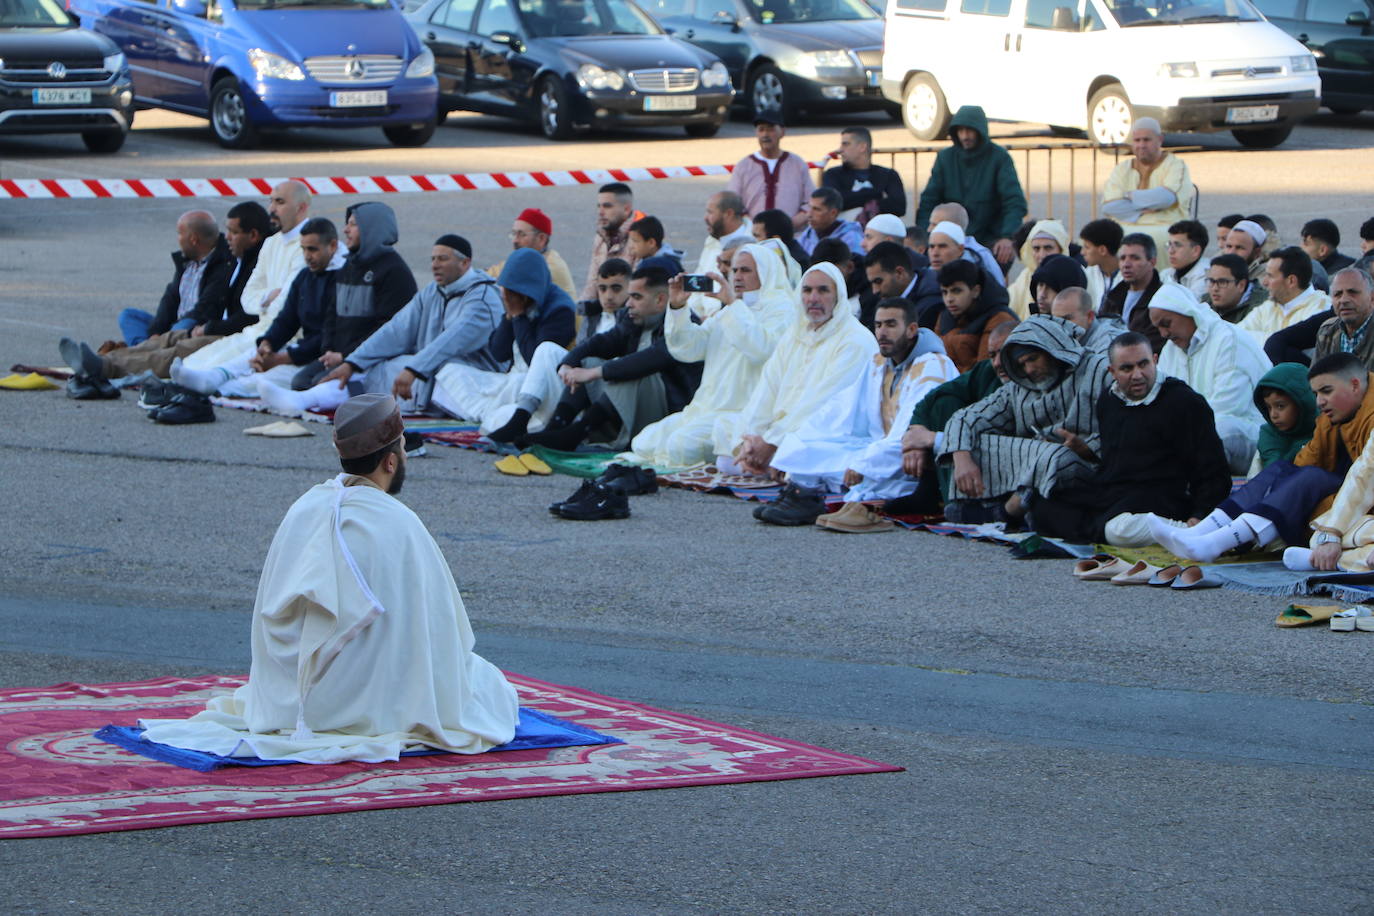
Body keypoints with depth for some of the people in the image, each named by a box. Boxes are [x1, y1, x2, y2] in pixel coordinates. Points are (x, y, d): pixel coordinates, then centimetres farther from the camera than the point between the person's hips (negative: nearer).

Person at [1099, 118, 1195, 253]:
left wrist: (1130, 196, -3)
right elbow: (1108, 207, -1)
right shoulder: (1121, 169, 16)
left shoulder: (1176, 166, 6)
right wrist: (1144, 210, -11)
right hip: (1125, 229, 3)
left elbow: (1167, 197, -15)